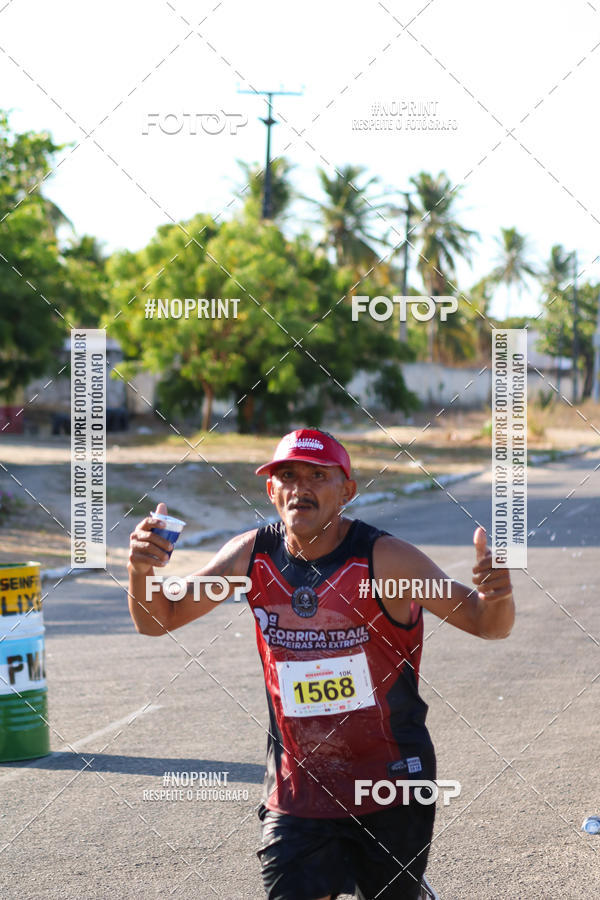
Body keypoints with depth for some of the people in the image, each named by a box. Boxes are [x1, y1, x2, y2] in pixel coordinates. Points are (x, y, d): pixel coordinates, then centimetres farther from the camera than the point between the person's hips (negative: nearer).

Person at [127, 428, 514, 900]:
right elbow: (158, 620, 3)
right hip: (296, 787, 2)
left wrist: (496, 597, -41)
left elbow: (486, 624, -17)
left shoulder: (384, 559, -17)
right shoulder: (252, 556, -5)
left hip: (390, 782, -2)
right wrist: (142, 569, -19)